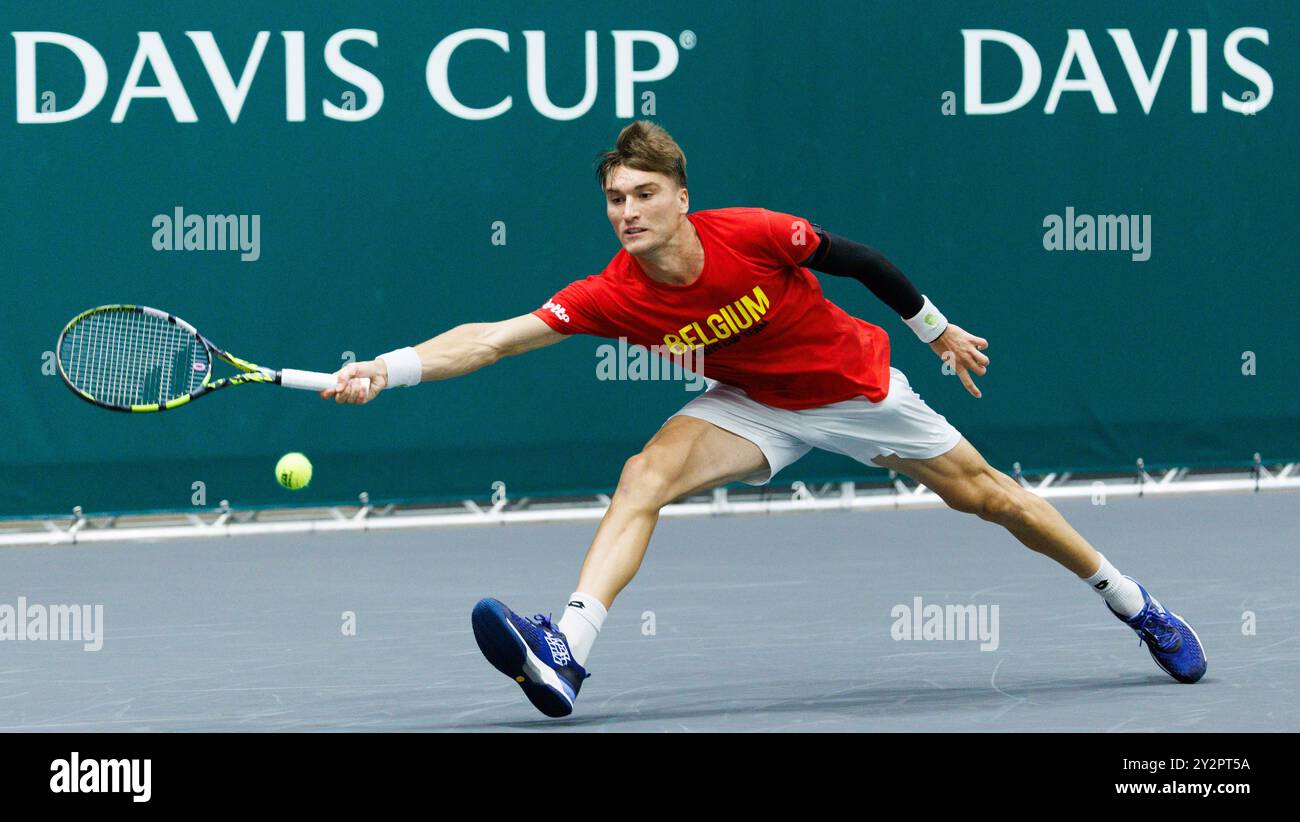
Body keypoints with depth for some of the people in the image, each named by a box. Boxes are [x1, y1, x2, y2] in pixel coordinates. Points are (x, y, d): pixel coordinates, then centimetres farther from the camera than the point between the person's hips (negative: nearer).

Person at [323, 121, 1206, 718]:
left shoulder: (753, 235, -30)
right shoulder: (614, 295, -25)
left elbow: (858, 259, -12)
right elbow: (494, 337, -31)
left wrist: (940, 330, 0)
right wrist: (388, 367, -46)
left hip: (856, 384, -1)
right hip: (755, 406, 1)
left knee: (985, 493, 8)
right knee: (644, 476, -24)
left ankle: (1135, 605, 28)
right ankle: (567, 655, -34)